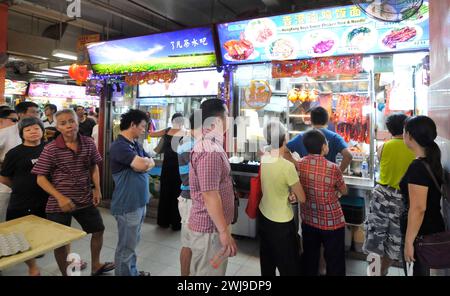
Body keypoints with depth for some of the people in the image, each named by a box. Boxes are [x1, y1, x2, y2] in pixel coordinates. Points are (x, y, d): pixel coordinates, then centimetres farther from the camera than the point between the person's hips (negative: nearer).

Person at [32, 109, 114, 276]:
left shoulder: (88, 143, -4)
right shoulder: (51, 149, -14)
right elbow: (41, 178, -11)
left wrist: (97, 189, 0)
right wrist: (60, 197, -21)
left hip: (86, 199, 4)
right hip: (58, 204, -4)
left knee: (98, 230, 17)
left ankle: (96, 266, 41)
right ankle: (65, 274, 34)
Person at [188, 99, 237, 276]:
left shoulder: (210, 146, 10)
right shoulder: (209, 152, -24)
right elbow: (210, 197, -27)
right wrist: (224, 232, -21)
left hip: (212, 226, 10)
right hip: (210, 229, -10)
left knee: (214, 271, 23)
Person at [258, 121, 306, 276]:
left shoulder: (262, 159, -8)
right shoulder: (287, 166, -26)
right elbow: (302, 198, -13)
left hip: (263, 216, 6)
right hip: (281, 223, -6)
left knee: (267, 263, 24)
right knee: (290, 267, 15)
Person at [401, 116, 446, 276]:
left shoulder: (417, 167, -24)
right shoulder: (432, 161, 5)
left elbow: (418, 208, -25)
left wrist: (409, 242, -21)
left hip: (422, 232, -9)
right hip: (434, 229, 9)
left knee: (420, 269, 6)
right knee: (423, 268, 21)